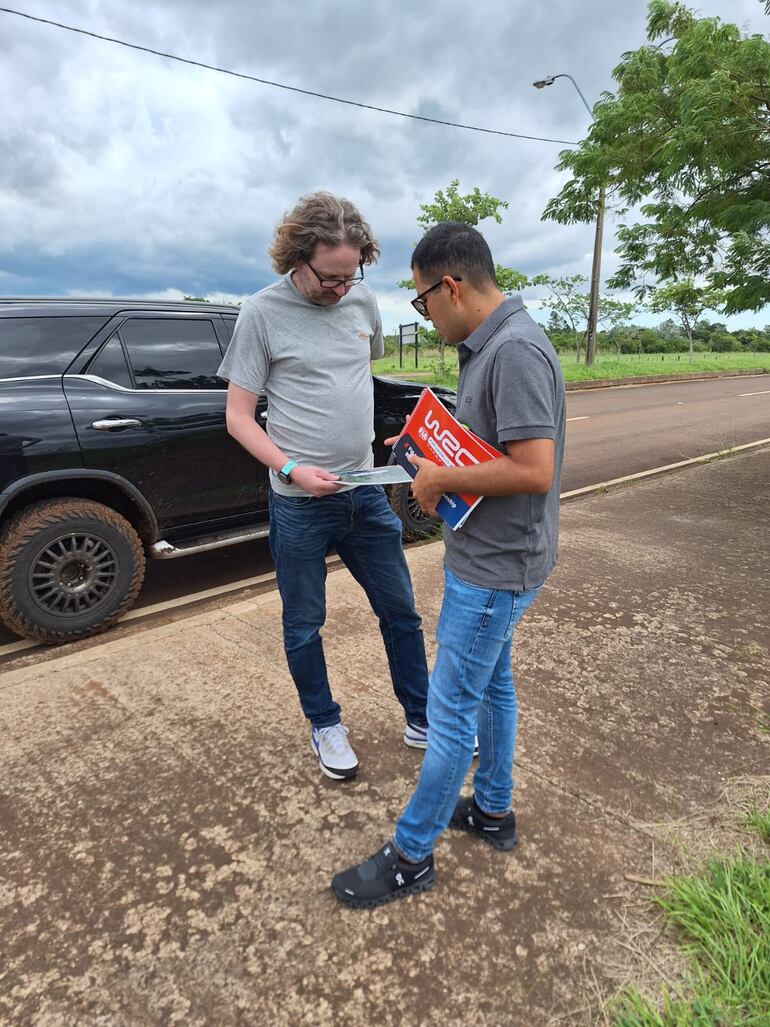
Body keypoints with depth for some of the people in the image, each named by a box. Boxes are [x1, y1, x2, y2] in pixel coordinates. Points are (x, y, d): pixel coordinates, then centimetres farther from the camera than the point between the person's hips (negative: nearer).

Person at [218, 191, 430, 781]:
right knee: (304, 625, 12)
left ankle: (422, 722, 34)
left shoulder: (363, 301, 4)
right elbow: (239, 417, -7)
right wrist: (292, 469, -21)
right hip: (300, 504, -4)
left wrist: (369, 445, 12)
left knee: (400, 612, 13)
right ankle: (326, 727, 36)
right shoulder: (263, 313, -8)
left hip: (366, 492, 5)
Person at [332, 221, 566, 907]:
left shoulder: (516, 351, -23)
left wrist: (443, 478, -18)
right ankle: (493, 810, 43)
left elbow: (534, 469, -29)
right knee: (492, 683, 22)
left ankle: (411, 856, 23)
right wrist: (428, 450, 6)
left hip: (495, 568, -10)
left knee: (452, 711, 3)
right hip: (488, 558, 10)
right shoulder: (488, 345, 8)